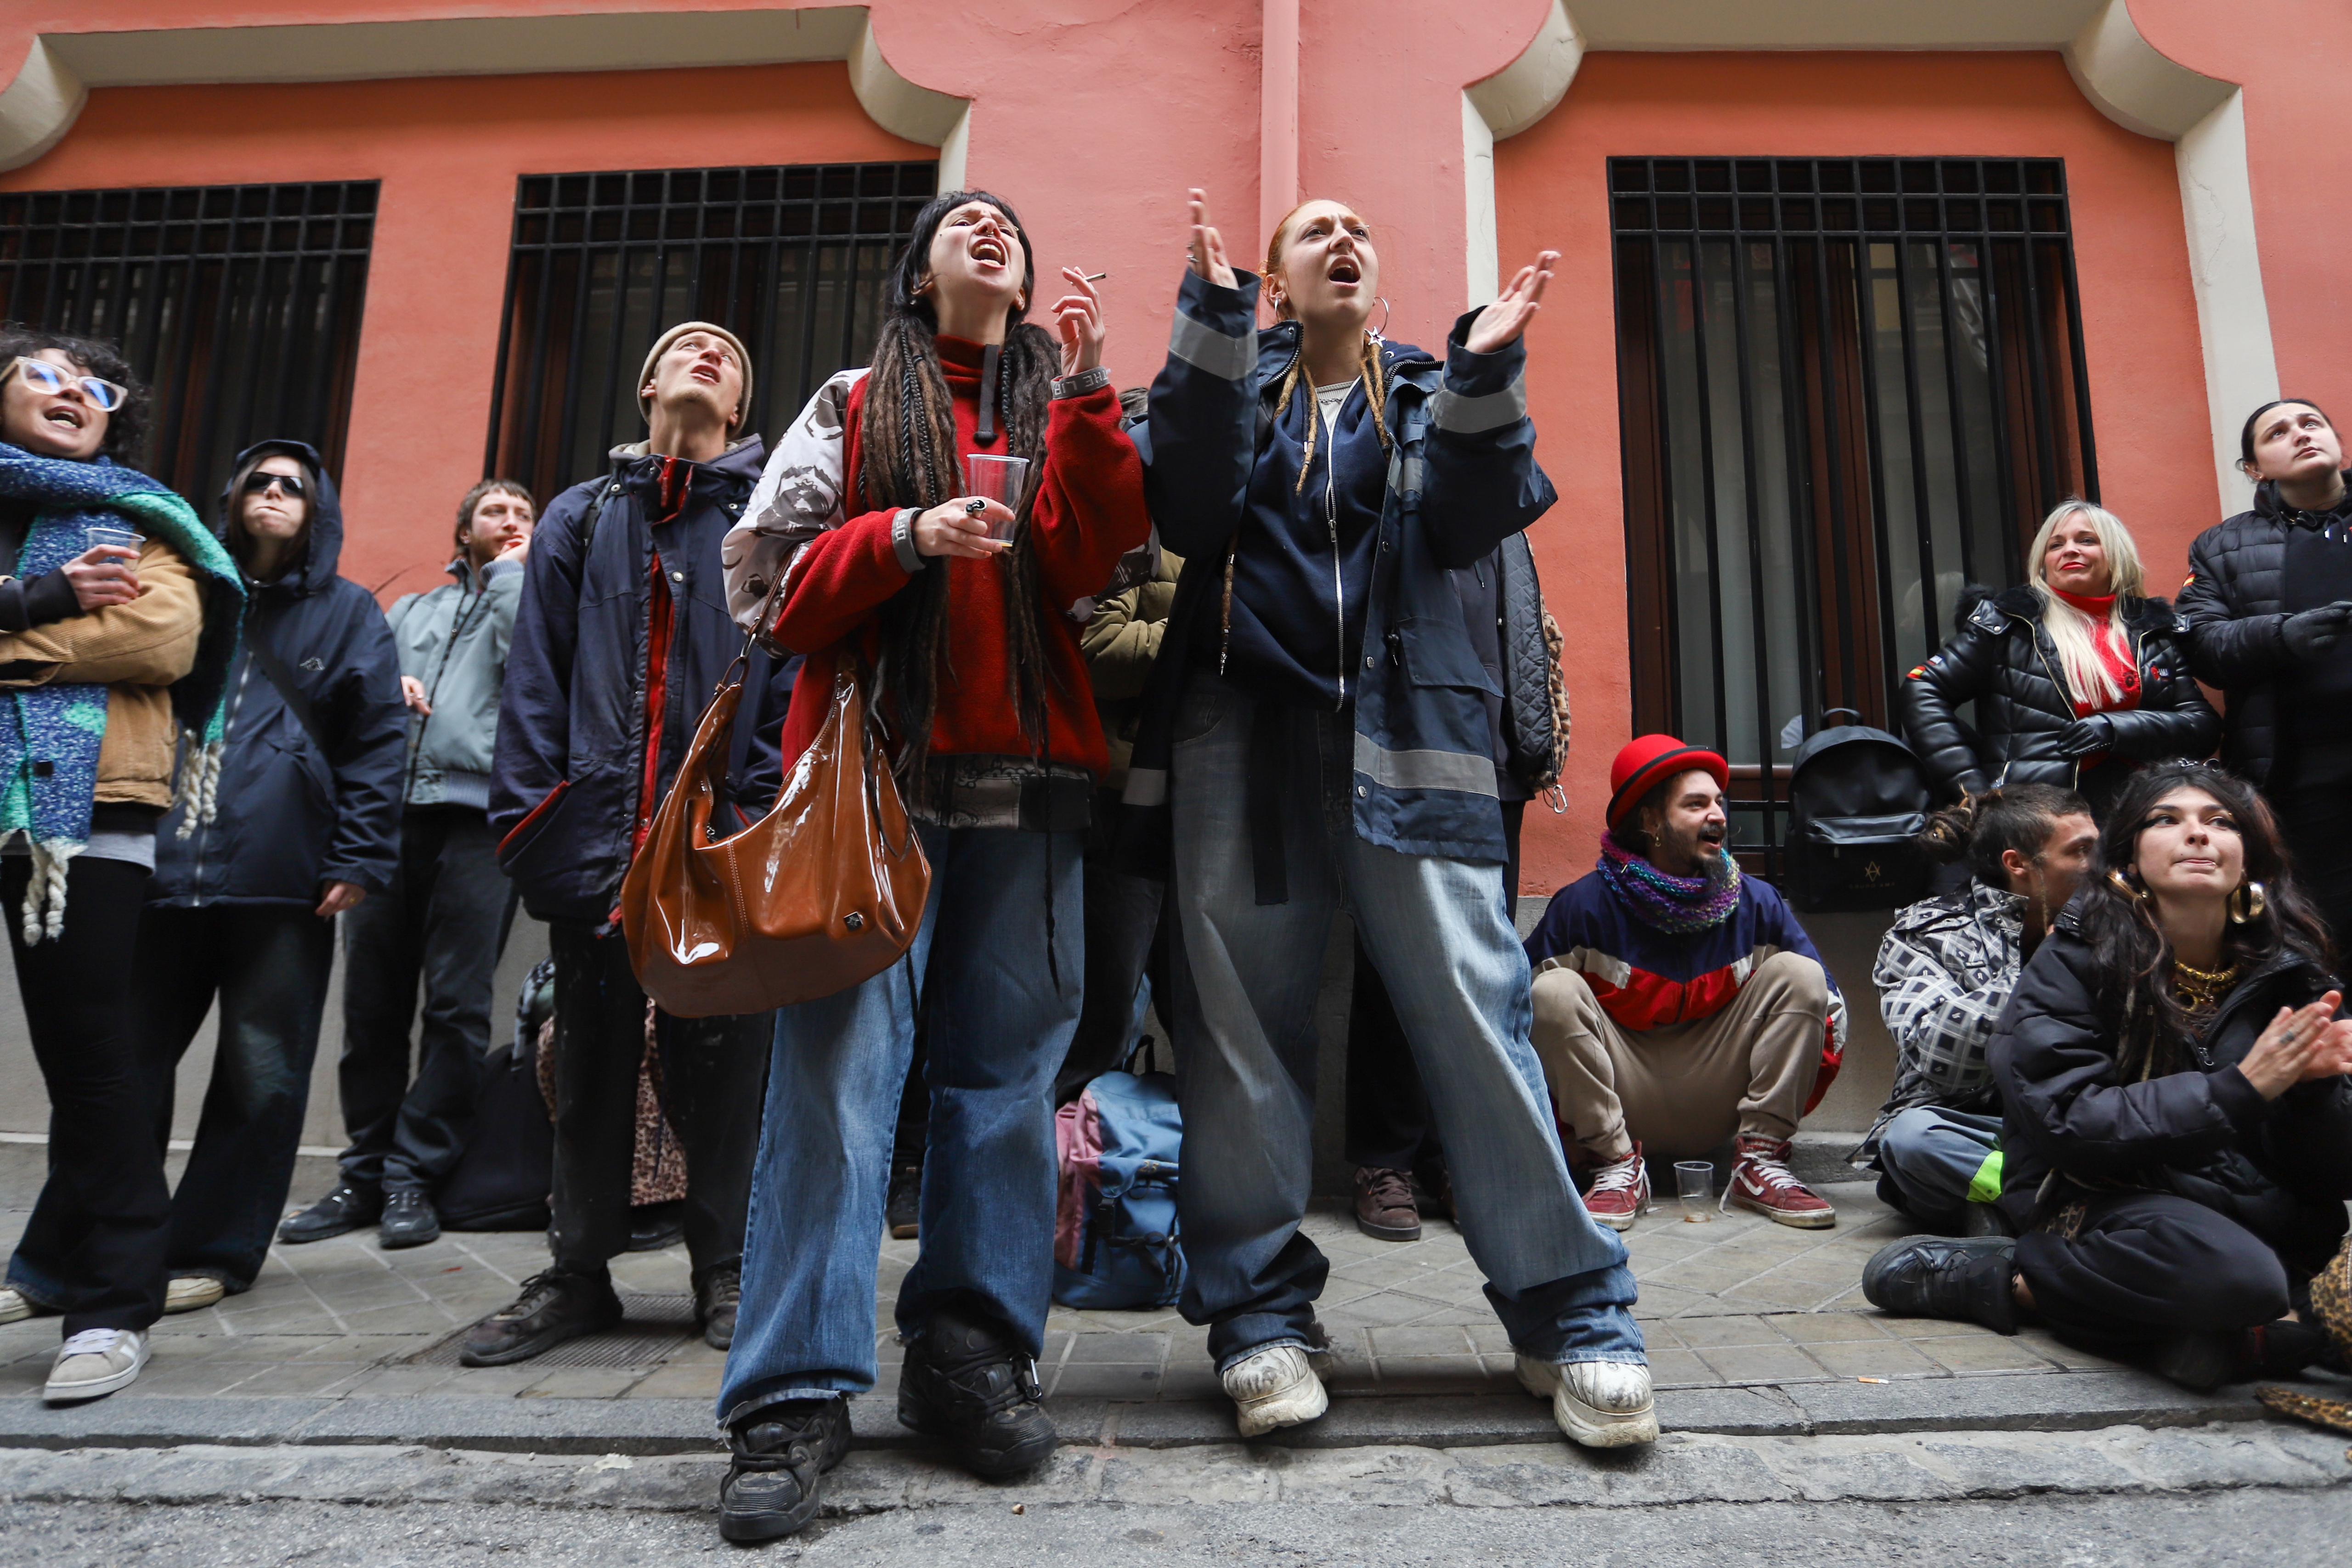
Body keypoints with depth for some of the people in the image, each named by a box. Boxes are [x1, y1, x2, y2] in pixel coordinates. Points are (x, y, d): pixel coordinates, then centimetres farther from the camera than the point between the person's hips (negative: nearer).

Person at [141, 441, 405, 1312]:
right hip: (163, 867, 3)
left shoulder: (347, 612, 10)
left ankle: (211, 1255, 13)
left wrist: (359, 858, -8)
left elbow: (377, 743, 3)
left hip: (281, 878, -2)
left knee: (261, 1076, 1)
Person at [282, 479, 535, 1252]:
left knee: (457, 1005, -7)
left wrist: (509, 573, 5)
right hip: (389, 811, 4)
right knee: (371, 1000, 3)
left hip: (477, 816, -4)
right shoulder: (410, 609, 27)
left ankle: (415, 1175, 1)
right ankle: (366, 1174, 12)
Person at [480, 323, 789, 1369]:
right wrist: (529, 820, -1)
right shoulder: (580, 519, 17)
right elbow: (536, 681, 10)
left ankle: (725, 1276, 16)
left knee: (722, 1062, 2)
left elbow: (792, 673, 0)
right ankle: (578, 1275, 22)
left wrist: (767, 821, -11)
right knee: (591, 1062, 10)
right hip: (597, 838, 3)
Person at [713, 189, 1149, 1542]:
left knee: (1009, 1067, 1)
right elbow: (776, 587, 7)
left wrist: (1088, 391, -6)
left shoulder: (1067, 407, 18)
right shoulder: (853, 407, 15)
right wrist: (903, 537, -9)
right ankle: (799, 1394, -3)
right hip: (873, 766, -2)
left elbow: (1091, 560, 0)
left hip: (1028, 777, 2)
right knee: (840, 1065, -8)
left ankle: (974, 1351, 12)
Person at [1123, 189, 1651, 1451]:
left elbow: (1464, 527, 3)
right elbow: (1189, 514, -1)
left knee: (1471, 1000, -8)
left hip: (1404, 725, 0)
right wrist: (1212, 326, -5)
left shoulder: (1428, 392, 21)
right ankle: (1260, 1309, 9)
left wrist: (1484, 376, -8)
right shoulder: (1236, 384, 20)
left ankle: (1568, 1313, 1)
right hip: (1243, 721, 1)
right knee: (1241, 1008, -2)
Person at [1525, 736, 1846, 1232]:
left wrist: (1789, 1100, -9)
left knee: (1798, 973, -13)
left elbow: (1829, 1006, 4)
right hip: (1619, 1110, -2)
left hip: (1716, 1111, 3)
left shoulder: (1756, 903, -2)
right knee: (1554, 990, -27)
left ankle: (1760, 1162, -11)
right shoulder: (1586, 904, -12)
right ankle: (1617, 1168, -18)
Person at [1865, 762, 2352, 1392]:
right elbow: (2070, 1121, -16)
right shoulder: (2076, 959, -5)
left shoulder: (2289, 970, 4)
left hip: (2248, 1211, 4)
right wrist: (2240, 1088, -22)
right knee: (2236, 1277, -33)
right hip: (2101, 1203, -4)